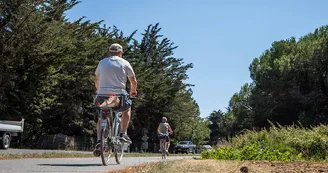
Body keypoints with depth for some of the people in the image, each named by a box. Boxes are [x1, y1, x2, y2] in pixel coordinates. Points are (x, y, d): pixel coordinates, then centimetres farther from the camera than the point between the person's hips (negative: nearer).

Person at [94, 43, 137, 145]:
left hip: (102, 95, 2)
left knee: (100, 118, 20)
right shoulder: (124, 63, 8)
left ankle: (99, 140, 2)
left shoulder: (102, 62, 15)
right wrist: (133, 91, 34)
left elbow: (96, 81, 24)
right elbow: (133, 81, 14)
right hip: (119, 95, -2)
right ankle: (123, 134, 17)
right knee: (127, 109, 27)